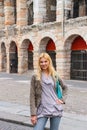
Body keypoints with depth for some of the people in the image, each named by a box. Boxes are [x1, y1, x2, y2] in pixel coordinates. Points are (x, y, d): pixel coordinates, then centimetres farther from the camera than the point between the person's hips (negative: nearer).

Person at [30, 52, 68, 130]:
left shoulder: (54, 76, 7)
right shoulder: (35, 77, 0)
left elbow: (65, 87, 21)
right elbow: (32, 96, -3)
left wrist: (62, 99, 6)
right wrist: (33, 114, -7)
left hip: (56, 109, 2)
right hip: (42, 111, -2)